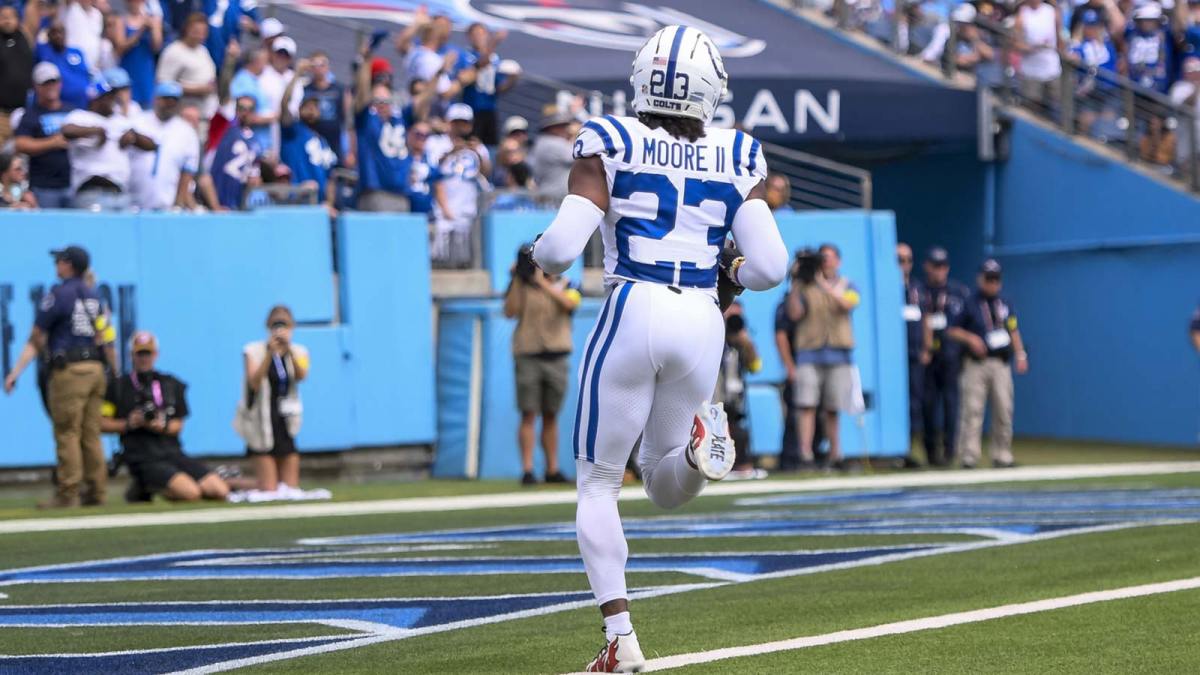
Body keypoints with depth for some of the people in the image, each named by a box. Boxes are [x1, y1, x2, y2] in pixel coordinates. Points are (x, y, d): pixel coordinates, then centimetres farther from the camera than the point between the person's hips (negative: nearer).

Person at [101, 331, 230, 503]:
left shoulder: (171, 384, 17)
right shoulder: (119, 387, 6)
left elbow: (178, 424, 16)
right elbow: (102, 424, 2)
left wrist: (163, 427, -6)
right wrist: (128, 424, -13)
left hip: (173, 454, 6)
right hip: (144, 460, -6)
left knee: (220, 491, -12)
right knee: (190, 493, -29)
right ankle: (142, 490, -2)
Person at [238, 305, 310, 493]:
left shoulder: (298, 352, 6)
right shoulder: (254, 351, -3)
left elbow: (301, 375, -16)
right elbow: (254, 383, -19)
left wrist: (289, 349, -31)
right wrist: (270, 353, -27)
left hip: (287, 426, 4)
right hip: (263, 425, -4)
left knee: (290, 490, 6)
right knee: (269, 491, -9)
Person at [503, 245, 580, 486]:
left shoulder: (565, 286, 7)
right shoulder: (522, 285, 5)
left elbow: (569, 303, -15)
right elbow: (510, 311, -10)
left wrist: (542, 282, -22)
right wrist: (516, 279, -14)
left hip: (556, 358, 2)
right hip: (527, 356, -2)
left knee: (551, 416, 8)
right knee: (529, 415, -8)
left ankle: (552, 469, 14)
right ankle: (527, 470, -12)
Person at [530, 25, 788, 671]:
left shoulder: (609, 146, -2)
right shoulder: (737, 159, 6)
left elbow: (560, 248, -9)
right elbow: (769, 267, 1)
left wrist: (541, 255, 14)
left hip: (633, 313, -3)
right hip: (701, 324, 3)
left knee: (598, 483, 11)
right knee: (665, 487, 20)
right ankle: (701, 437, -16)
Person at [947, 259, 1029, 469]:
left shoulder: (1005, 304, 14)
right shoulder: (969, 303, 1)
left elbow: (1013, 331, 19)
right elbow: (952, 331, 2)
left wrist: (1020, 355, 6)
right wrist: (970, 339, -15)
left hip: (1001, 364, 4)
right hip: (976, 364, -4)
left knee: (1004, 411, 2)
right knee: (972, 410, -9)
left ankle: (1002, 457, 8)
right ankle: (969, 457, -8)